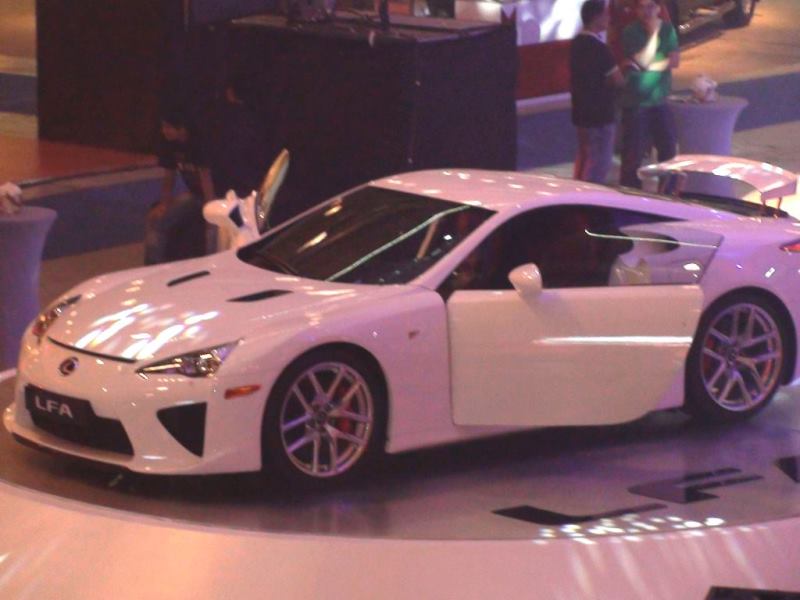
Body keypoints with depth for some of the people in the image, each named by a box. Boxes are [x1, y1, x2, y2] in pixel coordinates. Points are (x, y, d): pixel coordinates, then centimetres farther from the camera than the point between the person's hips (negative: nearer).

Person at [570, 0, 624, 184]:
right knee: (599, 162, -3)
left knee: (583, 158, 17)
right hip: (600, 114, -9)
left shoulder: (577, 43, 8)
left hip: (581, 112, 9)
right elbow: (618, 79, -19)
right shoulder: (598, 47, -20)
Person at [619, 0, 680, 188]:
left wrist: (649, 65, -14)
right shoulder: (631, 32, -10)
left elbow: (674, 61, -3)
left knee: (668, 150, 13)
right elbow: (642, 61, -21)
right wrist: (653, 32, -24)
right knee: (633, 153, -4)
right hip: (636, 103, -5)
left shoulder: (667, 30, 4)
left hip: (660, 101, 5)